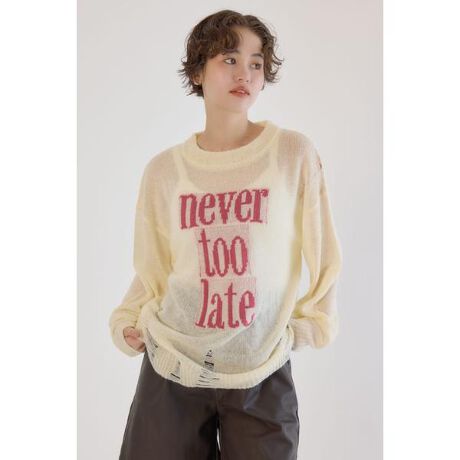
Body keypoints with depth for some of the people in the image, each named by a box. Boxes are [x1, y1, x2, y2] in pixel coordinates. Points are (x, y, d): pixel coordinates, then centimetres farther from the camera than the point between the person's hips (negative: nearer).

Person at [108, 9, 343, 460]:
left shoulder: (295, 153, -5)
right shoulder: (163, 169, 0)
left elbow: (323, 256, 3)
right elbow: (152, 269, 10)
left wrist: (312, 322, 3)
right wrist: (127, 321, -2)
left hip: (263, 372, -1)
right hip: (171, 369, 2)